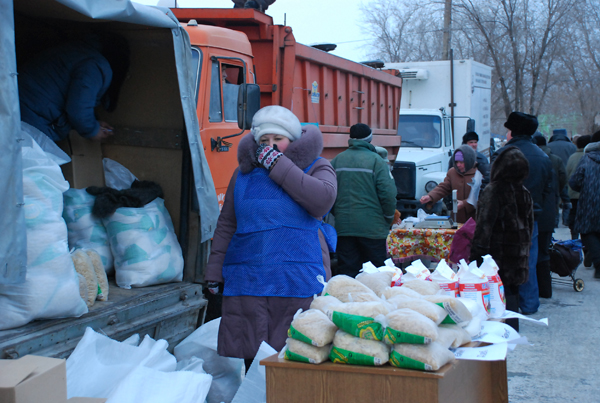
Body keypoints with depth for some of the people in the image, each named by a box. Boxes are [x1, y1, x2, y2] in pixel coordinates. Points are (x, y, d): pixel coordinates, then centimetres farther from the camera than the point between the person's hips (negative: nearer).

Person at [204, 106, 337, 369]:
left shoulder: (315, 167, 7)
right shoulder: (244, 173, 16)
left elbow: (323, 201, -15)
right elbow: (226, 225, 19)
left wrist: (279, 165, -12)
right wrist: (214, 272, 12)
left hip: (298, 283, -3)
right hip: (247, 278, 3)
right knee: (250, 356, 3)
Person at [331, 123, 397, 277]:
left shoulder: (337, 160, 6)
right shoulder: (376, 160, -6)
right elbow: (388, 194, -12)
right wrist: (388, 219, 3)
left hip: (343, 227, 4)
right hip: (372, 228, -4)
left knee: (347, 273, 7)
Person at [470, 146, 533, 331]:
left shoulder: (493, 192, -16)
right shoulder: (525, 193, 6)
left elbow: (484, 228, -18)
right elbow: (530, 227, 14)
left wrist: (476, 256, -14)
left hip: (497, 257, -7)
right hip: (518, 258, 7)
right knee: (512, 295, 15)